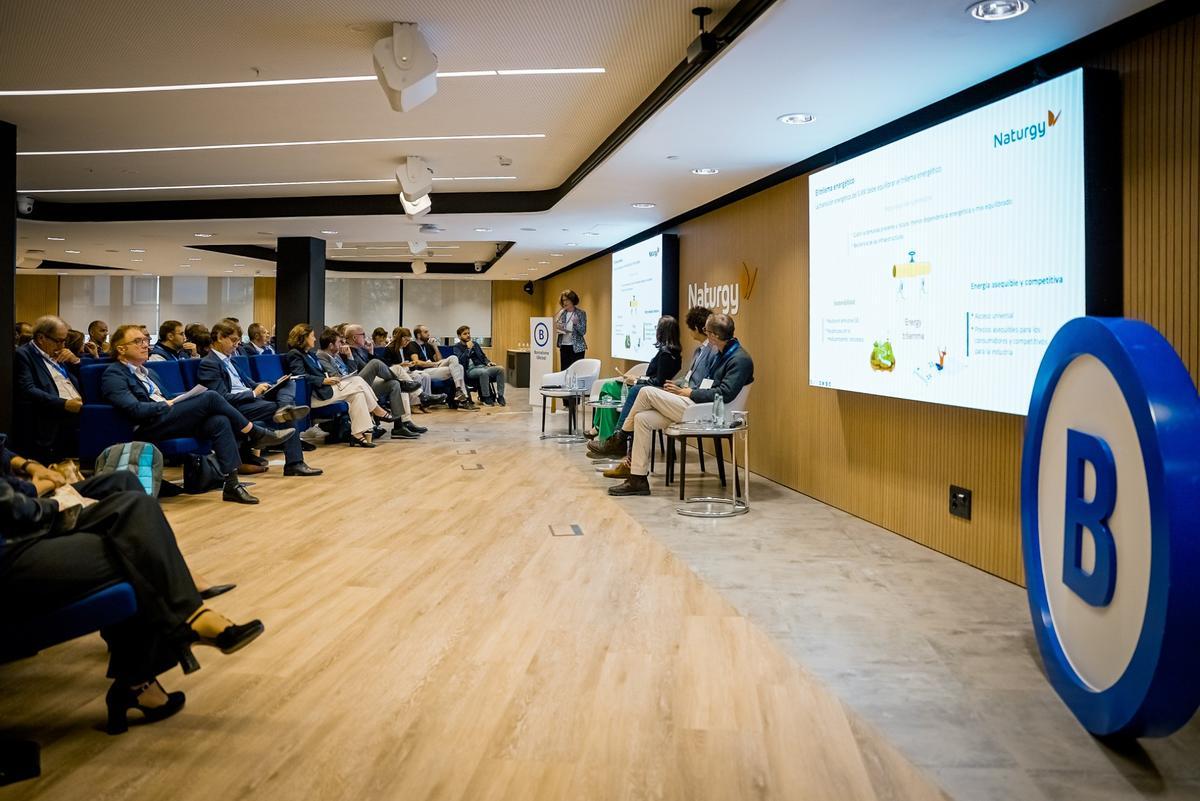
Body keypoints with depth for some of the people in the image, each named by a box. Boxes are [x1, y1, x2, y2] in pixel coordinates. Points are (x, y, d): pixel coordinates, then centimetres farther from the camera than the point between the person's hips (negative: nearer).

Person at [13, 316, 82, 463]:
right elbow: (28, 391, -15)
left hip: (78, 411, 7)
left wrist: (74, 360, 14)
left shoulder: (56, 355, 24)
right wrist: (64, 404, -24)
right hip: (54, 419, -7)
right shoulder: (23, 355, 0)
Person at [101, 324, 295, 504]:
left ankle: (231, 484, -24)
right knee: (211, 397, -22)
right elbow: (134, 409, -16)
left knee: (219, 421, -20)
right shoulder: (113, 375, -2)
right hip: (148, 428, -8)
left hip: (166, 417, 8)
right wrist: (165, 405, -6)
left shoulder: (145, 372, 26)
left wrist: (172, 402, 5)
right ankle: (257, 434, -7)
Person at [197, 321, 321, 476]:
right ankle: (294, 464, -26)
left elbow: (246, 382, 25)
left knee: (289, 384, -4)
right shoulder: (208, 364, -9)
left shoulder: (228, 360, 21)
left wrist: (259, 388, 3)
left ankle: (285, 408, -36)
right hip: (236, 408, -10)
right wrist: (253, 393, -16)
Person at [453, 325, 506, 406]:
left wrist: (488, 362, 7)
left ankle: (500, 397, -20)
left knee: (500, 369, -21)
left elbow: (483, 356, 28)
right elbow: (460, 361, -11)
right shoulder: (457, 347, 5)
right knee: (484, 372, -39)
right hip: (470, 370, -6)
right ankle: (486, 398, -24)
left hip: (481, 366, 6)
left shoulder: (475, 343, 23)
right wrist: (468, 349, -11)